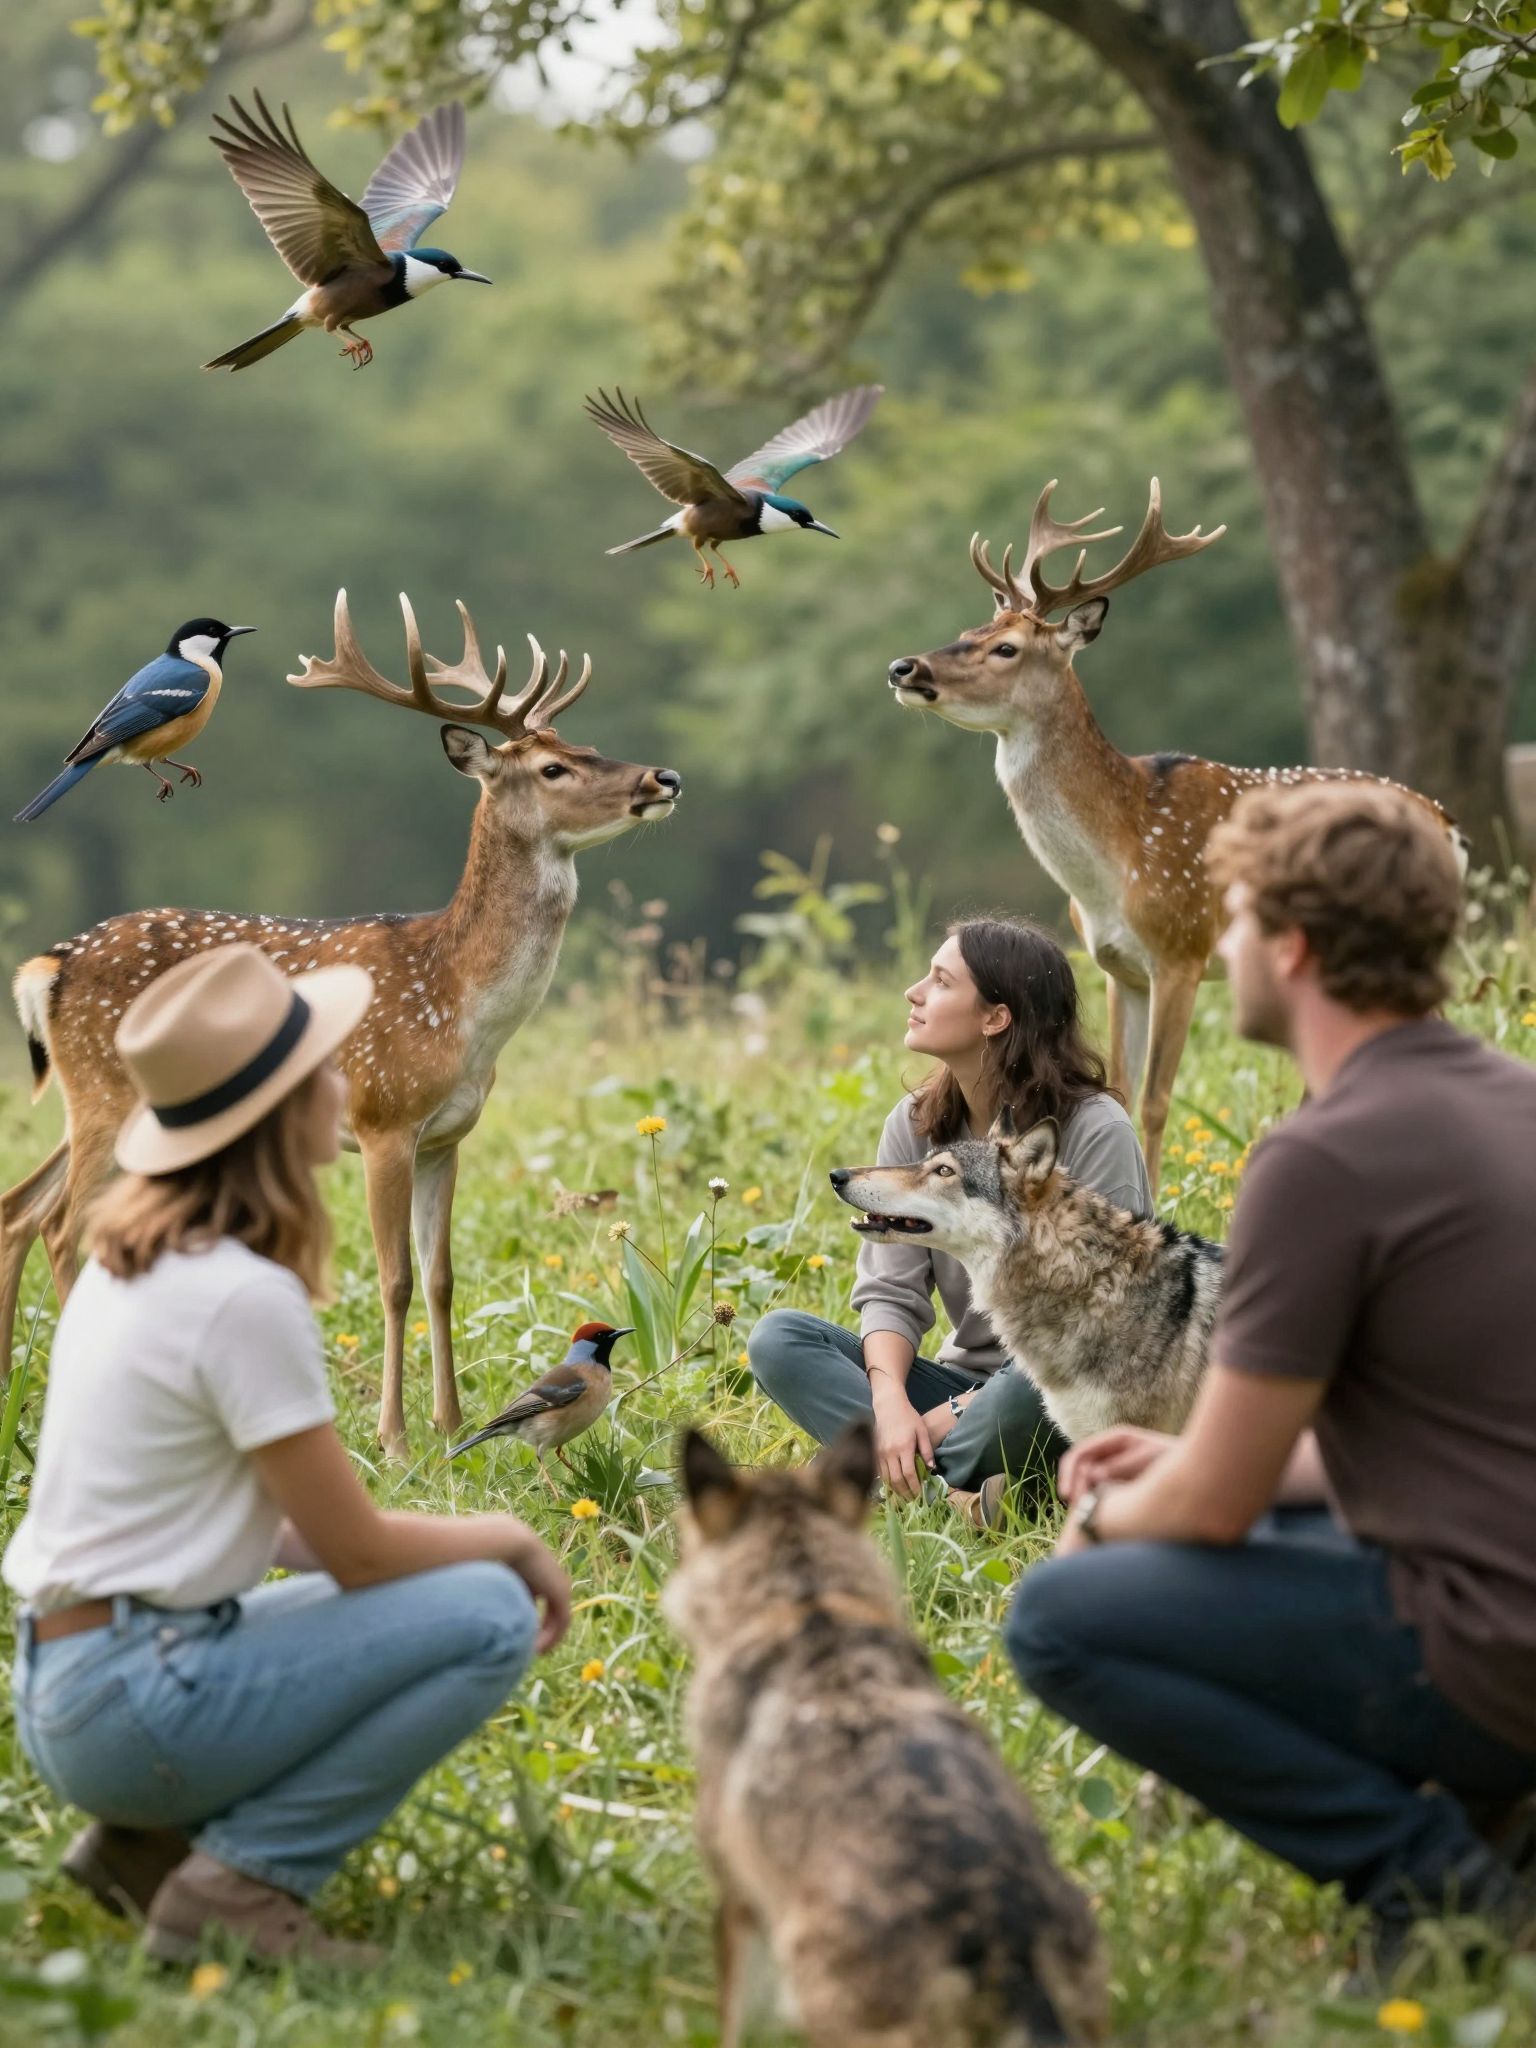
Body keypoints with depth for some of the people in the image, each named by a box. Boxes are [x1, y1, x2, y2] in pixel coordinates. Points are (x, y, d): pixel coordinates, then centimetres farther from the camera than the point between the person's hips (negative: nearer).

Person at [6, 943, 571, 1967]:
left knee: (425, 1599, 23)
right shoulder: (245, 1296, -19)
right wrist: (508, 1538, 6)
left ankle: (150, 1837, 13)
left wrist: (473, 1544, 10)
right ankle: (243, 1881, -7)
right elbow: (360, 1550, -12)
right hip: (134, 1695, -9)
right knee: (490, 1617, -11)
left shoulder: (133, 1252, 10)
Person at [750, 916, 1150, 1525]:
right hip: (965, 1379, 6)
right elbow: (890, 1291, -1)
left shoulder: (1095, 1131, -13)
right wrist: (889, 1400, -23)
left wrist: (953, 1415, -20)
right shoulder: (915, 1125, 5)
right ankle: (954, 1493, -33)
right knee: (777, 1337, -16)